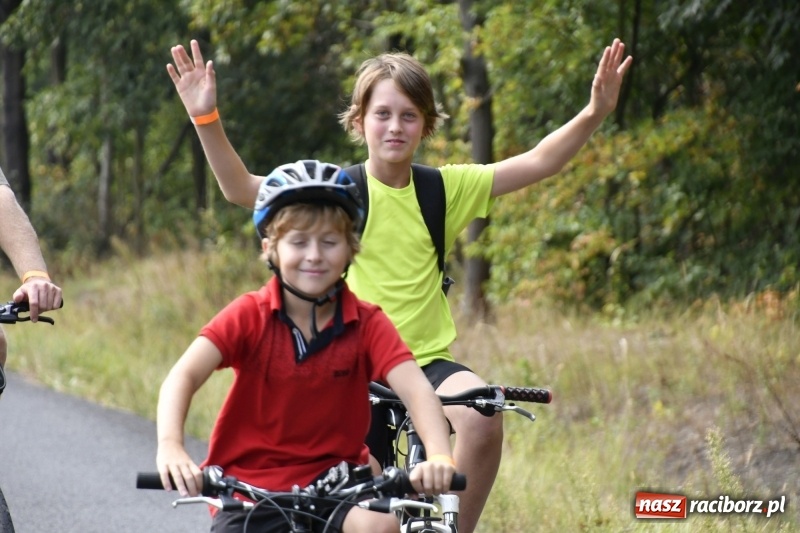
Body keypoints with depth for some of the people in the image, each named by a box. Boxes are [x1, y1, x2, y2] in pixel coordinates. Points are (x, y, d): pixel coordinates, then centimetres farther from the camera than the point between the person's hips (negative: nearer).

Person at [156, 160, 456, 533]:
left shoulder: (367, 324, -6)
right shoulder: (250, 315, -9)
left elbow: (416, 389, -21)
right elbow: (183, 376, -22)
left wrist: (439, 457, -42)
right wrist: (170, 446, -43)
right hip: (250, 484, 0)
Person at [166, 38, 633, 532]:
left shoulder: (447, 188, 2)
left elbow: (537, 164, -3)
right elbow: (241, 188, -14)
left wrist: (596, 113, -17)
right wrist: (206, 119, -27)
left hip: (429, 362, 1)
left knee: (483, 417, -29)